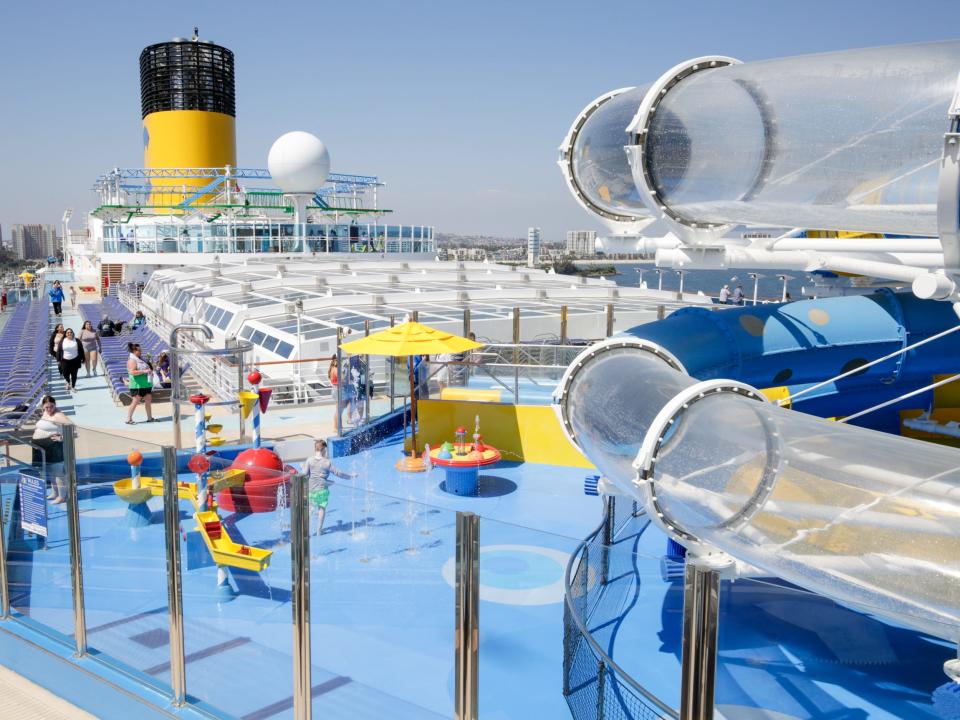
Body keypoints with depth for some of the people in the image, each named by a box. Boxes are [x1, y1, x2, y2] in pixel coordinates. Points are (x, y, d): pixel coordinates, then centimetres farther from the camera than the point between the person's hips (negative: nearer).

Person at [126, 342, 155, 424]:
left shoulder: (140, 359, 17)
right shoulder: (132, 360, -12)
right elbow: (132, 372, -24)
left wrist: (150, 371, 10)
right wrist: (144, 371, -25)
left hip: (146, 384, 9)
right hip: (137, 385, -9)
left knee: (148, 400, 9)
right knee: (135, 401, -7)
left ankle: (149, 418, 16)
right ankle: (129, 419, 1)